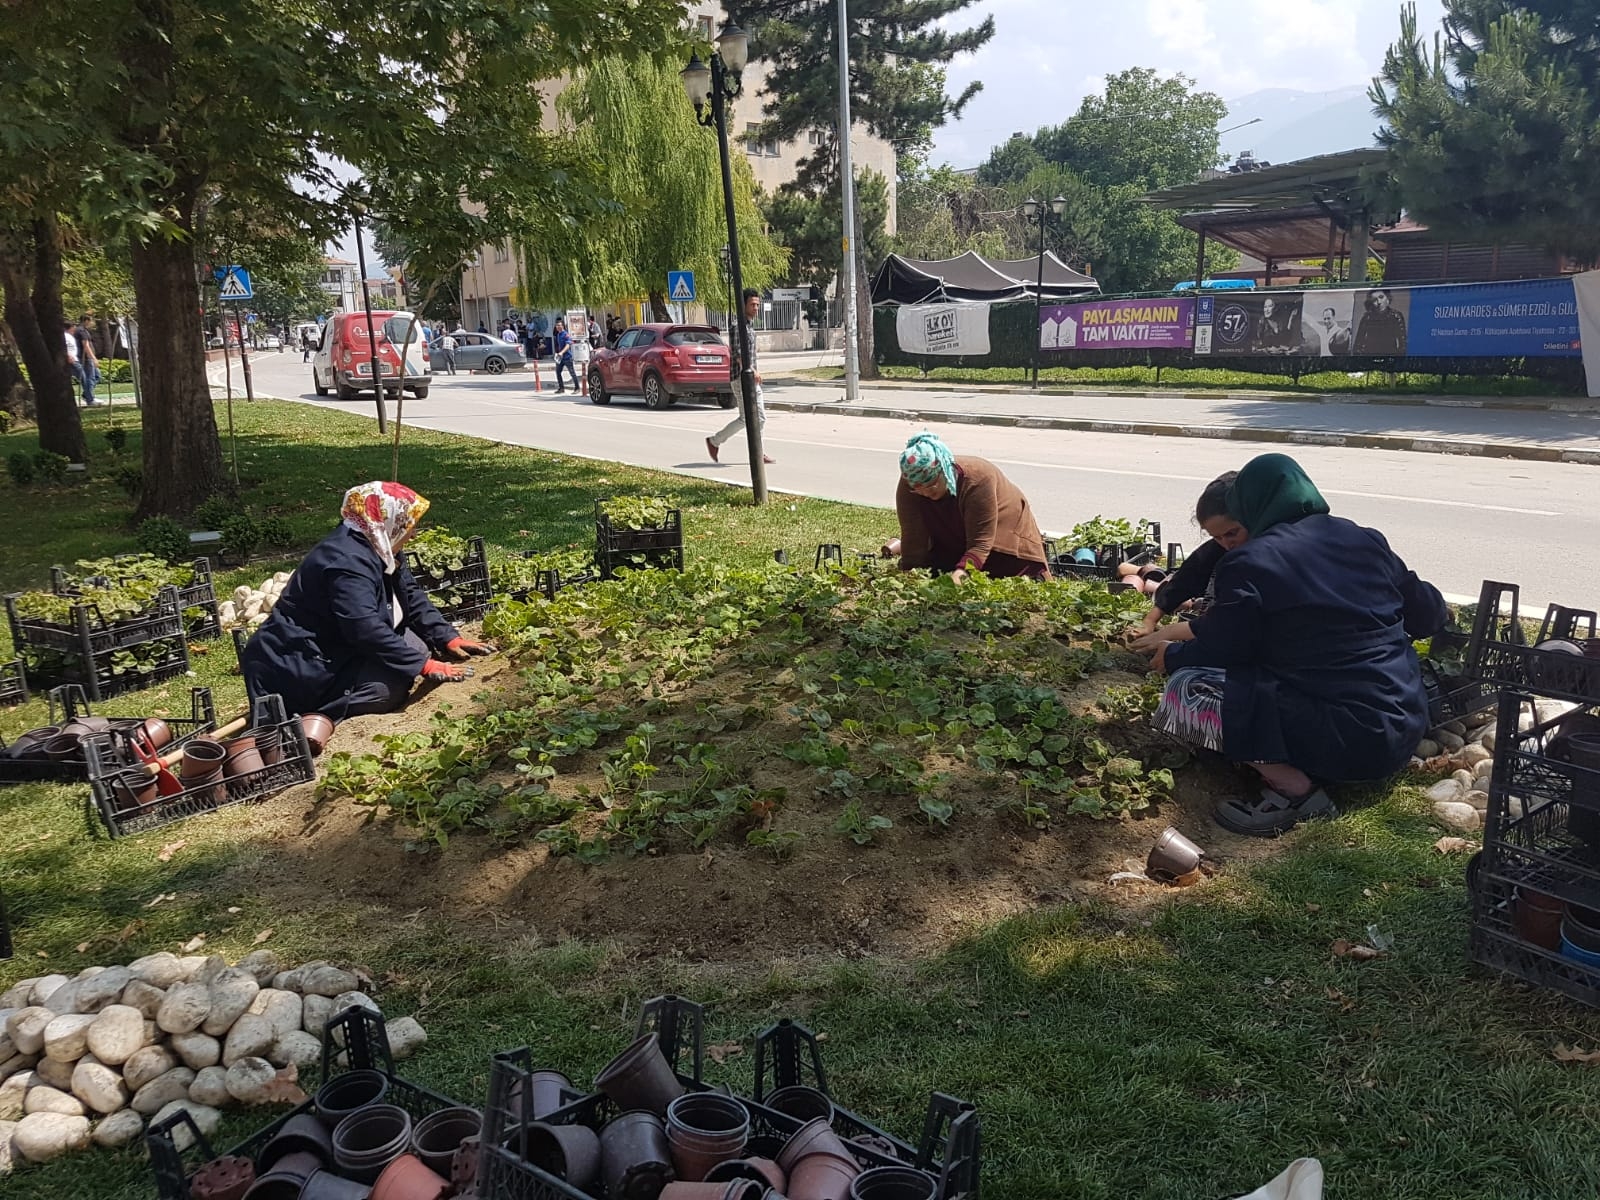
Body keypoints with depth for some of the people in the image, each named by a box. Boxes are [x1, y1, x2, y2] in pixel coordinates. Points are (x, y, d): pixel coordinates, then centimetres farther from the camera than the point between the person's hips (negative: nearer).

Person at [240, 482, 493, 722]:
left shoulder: (379, 550, 5)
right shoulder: (349, 561, -26)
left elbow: (413, 598, 9)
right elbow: (366, 630, -32)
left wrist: (449, 639, -2)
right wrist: (424, 665, -29)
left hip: (338, 651, 11)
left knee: (417, 645, 3)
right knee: (393, 685, -25)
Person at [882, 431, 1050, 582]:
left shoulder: (978, 479, -41)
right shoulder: (908, 487, -29)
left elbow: (980, 543, -43)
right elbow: (913, 538, -26)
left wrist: (960, 573, -58)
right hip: (953, 538, 3)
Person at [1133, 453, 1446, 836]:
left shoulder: (1249, 563, -10)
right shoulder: (1366, 540, 7)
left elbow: (1222, 651, -3)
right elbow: (1430, 615, 15)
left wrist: (1172, 657, 18)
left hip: (1347, 741, -7)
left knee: (1185, 691, -5)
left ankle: (1294, 788, -8)